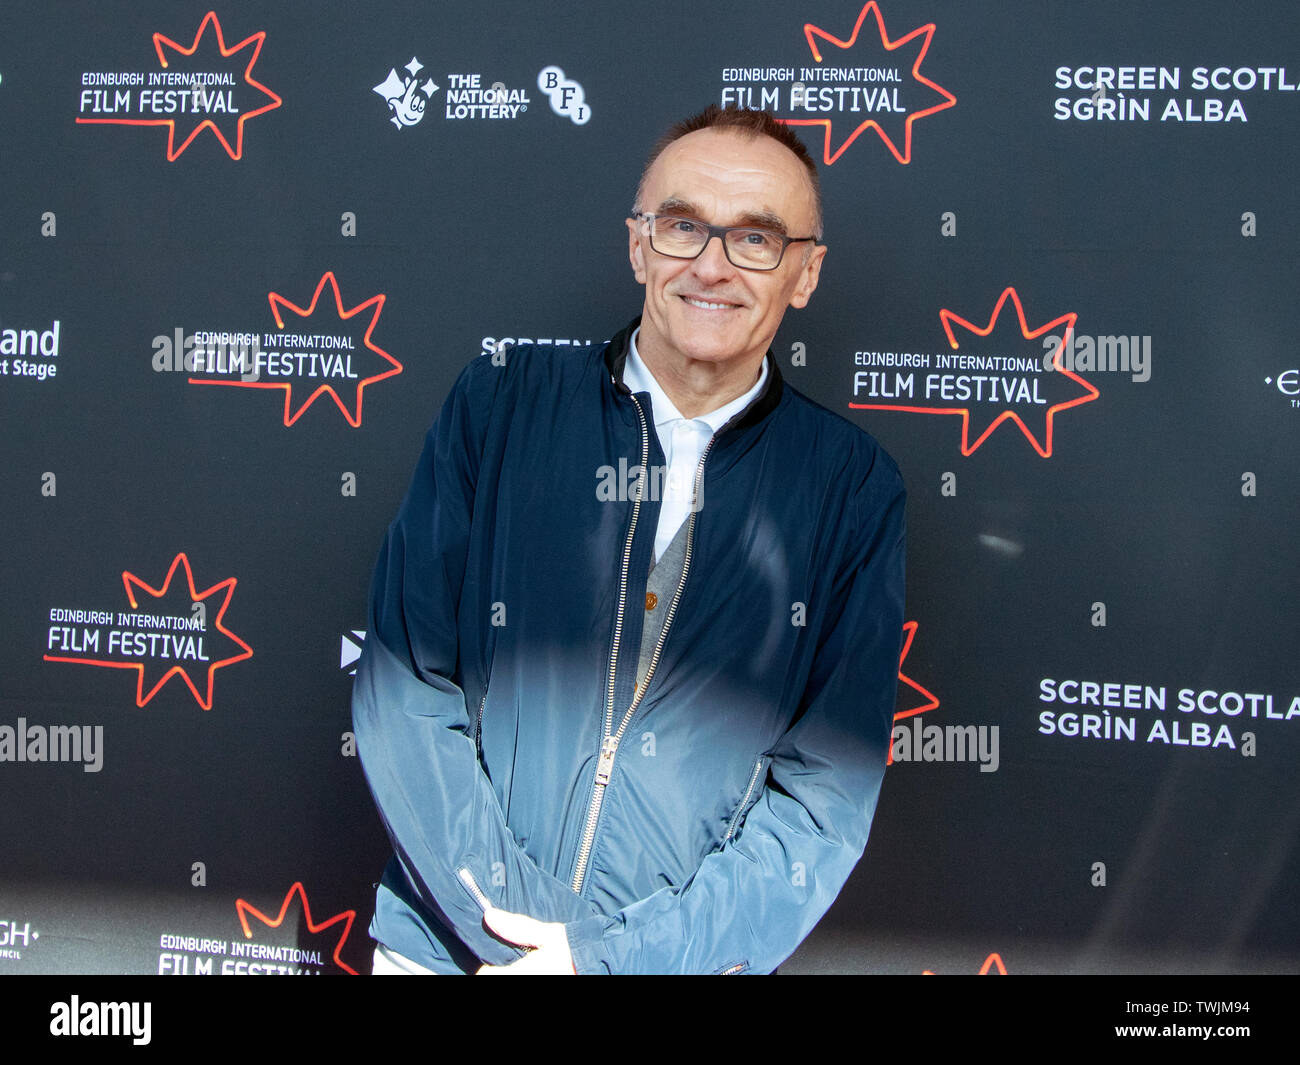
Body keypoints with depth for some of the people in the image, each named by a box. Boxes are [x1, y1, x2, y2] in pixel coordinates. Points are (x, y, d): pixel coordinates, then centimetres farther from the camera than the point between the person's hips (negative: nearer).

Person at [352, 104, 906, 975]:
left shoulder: (854, 487, -6)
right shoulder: (499, 405, -5)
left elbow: (828, 790, -8)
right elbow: (403, 689, -8)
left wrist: (616, 954, -17)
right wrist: (520, 930, -16)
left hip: (689, 951, 0)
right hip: (451, 943, 1)